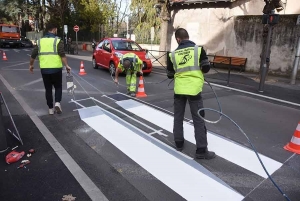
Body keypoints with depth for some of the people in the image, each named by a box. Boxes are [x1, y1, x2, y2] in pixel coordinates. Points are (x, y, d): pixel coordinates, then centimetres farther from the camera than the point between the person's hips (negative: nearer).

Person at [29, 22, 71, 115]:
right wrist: (66, 66, -14)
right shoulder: (57, 40, -3)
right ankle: (57, 103, -9)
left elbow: (33, 55, 11)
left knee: (48, 89, 12)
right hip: (56, 69, -3)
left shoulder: (40, 41, 9)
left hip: (44, 69, 3)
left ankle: (50, 109, 15)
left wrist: (31, 65, 23)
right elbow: (62, 54, -16)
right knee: (58, 87, 13)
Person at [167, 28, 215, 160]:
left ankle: (179, 143, 26)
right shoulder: (198, 49, -3)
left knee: (178, 116, 17)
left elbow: (170, 75, 9)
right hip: (194, 89, -2)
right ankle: (201, 150, 7)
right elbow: (206, 68, -2)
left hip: (179, 89, 2)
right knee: (198, 119, 3)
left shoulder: (173, 54, 3)